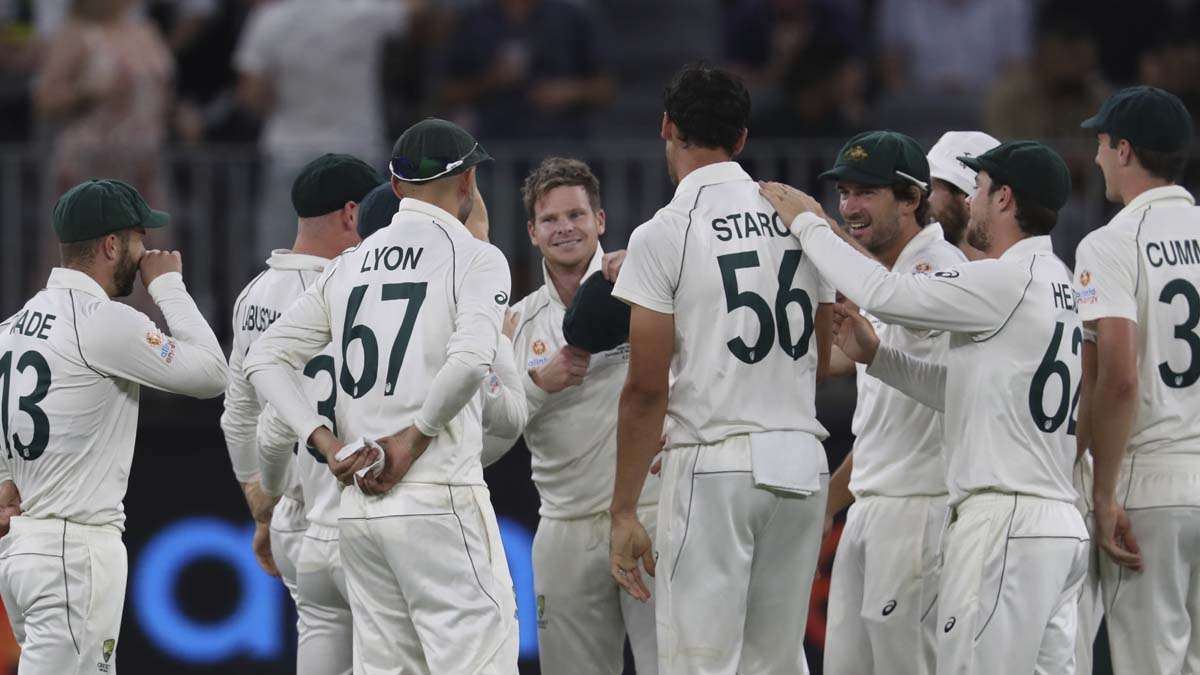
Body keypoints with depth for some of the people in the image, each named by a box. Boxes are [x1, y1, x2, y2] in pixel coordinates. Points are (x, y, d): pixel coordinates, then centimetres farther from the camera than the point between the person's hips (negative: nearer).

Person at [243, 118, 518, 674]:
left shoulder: (349, 266, 16)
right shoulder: (475, 257, -3)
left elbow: (265, 359, 12)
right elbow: (471, 358, -21)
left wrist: (324, 440, 2)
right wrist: (415, 435, -9)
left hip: (357, 505, 6)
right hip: (440, 502, -6)